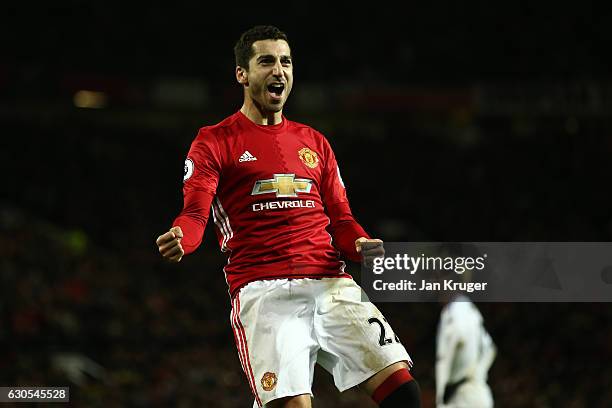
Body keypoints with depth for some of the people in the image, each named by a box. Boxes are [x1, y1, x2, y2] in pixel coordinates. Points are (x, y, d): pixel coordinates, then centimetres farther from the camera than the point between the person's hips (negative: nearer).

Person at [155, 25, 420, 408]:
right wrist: (179, 239, -27)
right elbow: (195, 213, -3)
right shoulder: (215, 142, 8)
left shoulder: (314, 142, 24)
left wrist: (360, 243, 0)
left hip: (330, 285, 5)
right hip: (263, 289, -4)